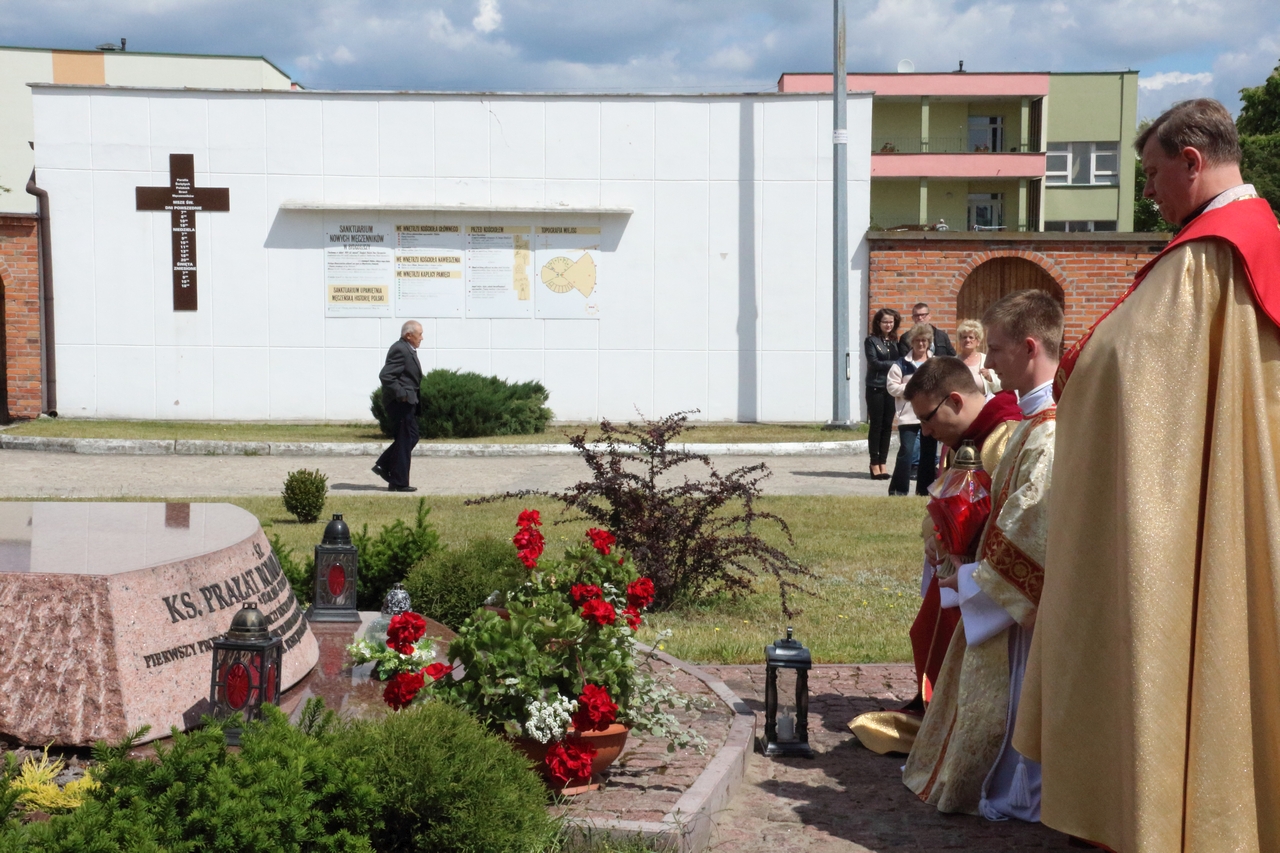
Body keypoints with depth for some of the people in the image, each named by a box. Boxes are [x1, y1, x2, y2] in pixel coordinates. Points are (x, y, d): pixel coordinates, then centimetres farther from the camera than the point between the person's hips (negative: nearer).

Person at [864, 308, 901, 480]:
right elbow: (874, 362, -9)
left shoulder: (894, 341, 13)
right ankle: (874, 465, 5)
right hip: (875, 388, -4)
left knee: (887, 426, 5)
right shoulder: (871, 340, -1)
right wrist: (894, 364, -10)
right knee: (876, 425, -1)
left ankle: (882, 464, 11)